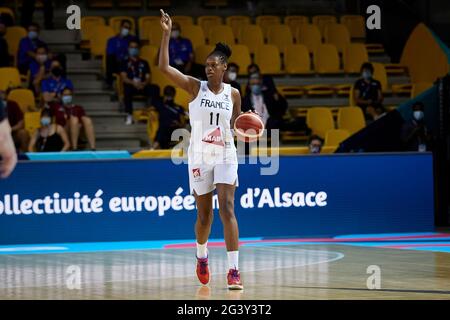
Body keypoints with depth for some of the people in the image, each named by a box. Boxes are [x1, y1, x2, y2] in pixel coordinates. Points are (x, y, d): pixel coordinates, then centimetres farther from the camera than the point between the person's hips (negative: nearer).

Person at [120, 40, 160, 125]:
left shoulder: (144, 63, 22)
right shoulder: (125, 63, 14)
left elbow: (148, 78, 12)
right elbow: (124, 78, 0)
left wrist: (144, 84, -12)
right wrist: (134, 83, -19)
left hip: (143, 86, 3)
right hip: (131, 85, -2)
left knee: (155, 88, -29)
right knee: (127, 89, -40)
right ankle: (129, 116, -37)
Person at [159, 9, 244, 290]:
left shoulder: (233, 94, 2)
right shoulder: (195, 87, -3)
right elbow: (164, 67, -14)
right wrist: (167, 34, -19)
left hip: (225, 156, 0)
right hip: (199, 157, 0)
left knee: (227, 208, -14)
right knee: (204, 214, 10)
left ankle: (234, 270, -17)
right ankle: (202, 257, 39)